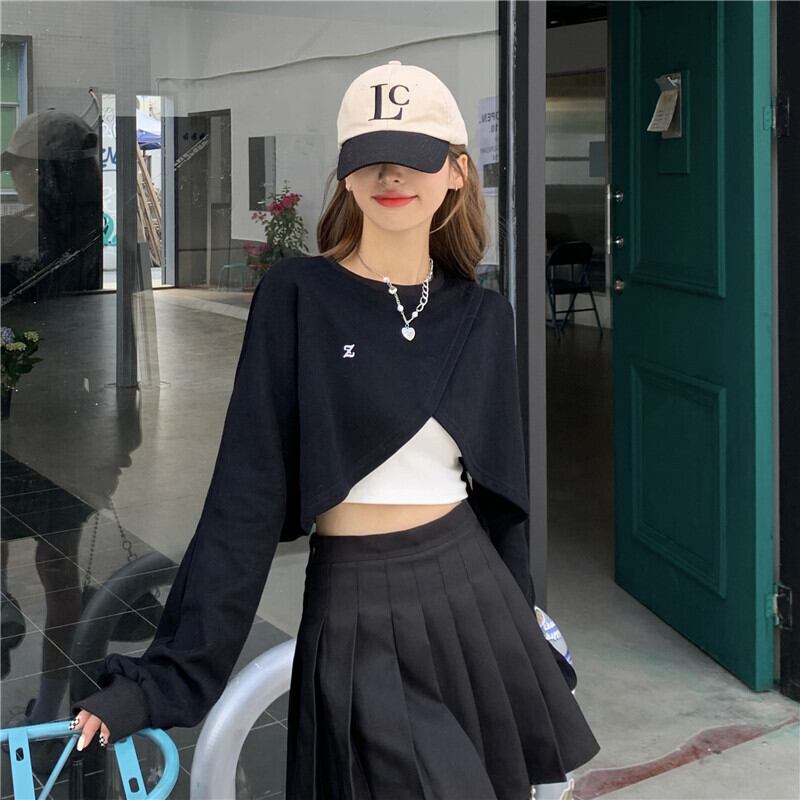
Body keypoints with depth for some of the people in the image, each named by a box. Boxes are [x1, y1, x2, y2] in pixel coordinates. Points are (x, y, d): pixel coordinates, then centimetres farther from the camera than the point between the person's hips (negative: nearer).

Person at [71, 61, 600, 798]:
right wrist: (164, 676, -15)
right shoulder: (298, 296, -8)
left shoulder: (482, 315, 4)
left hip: (473, 596, 5)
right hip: (359, 612, -4)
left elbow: (500, 492, 12)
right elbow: (248, 493, -11)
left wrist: (524, 637, 17)